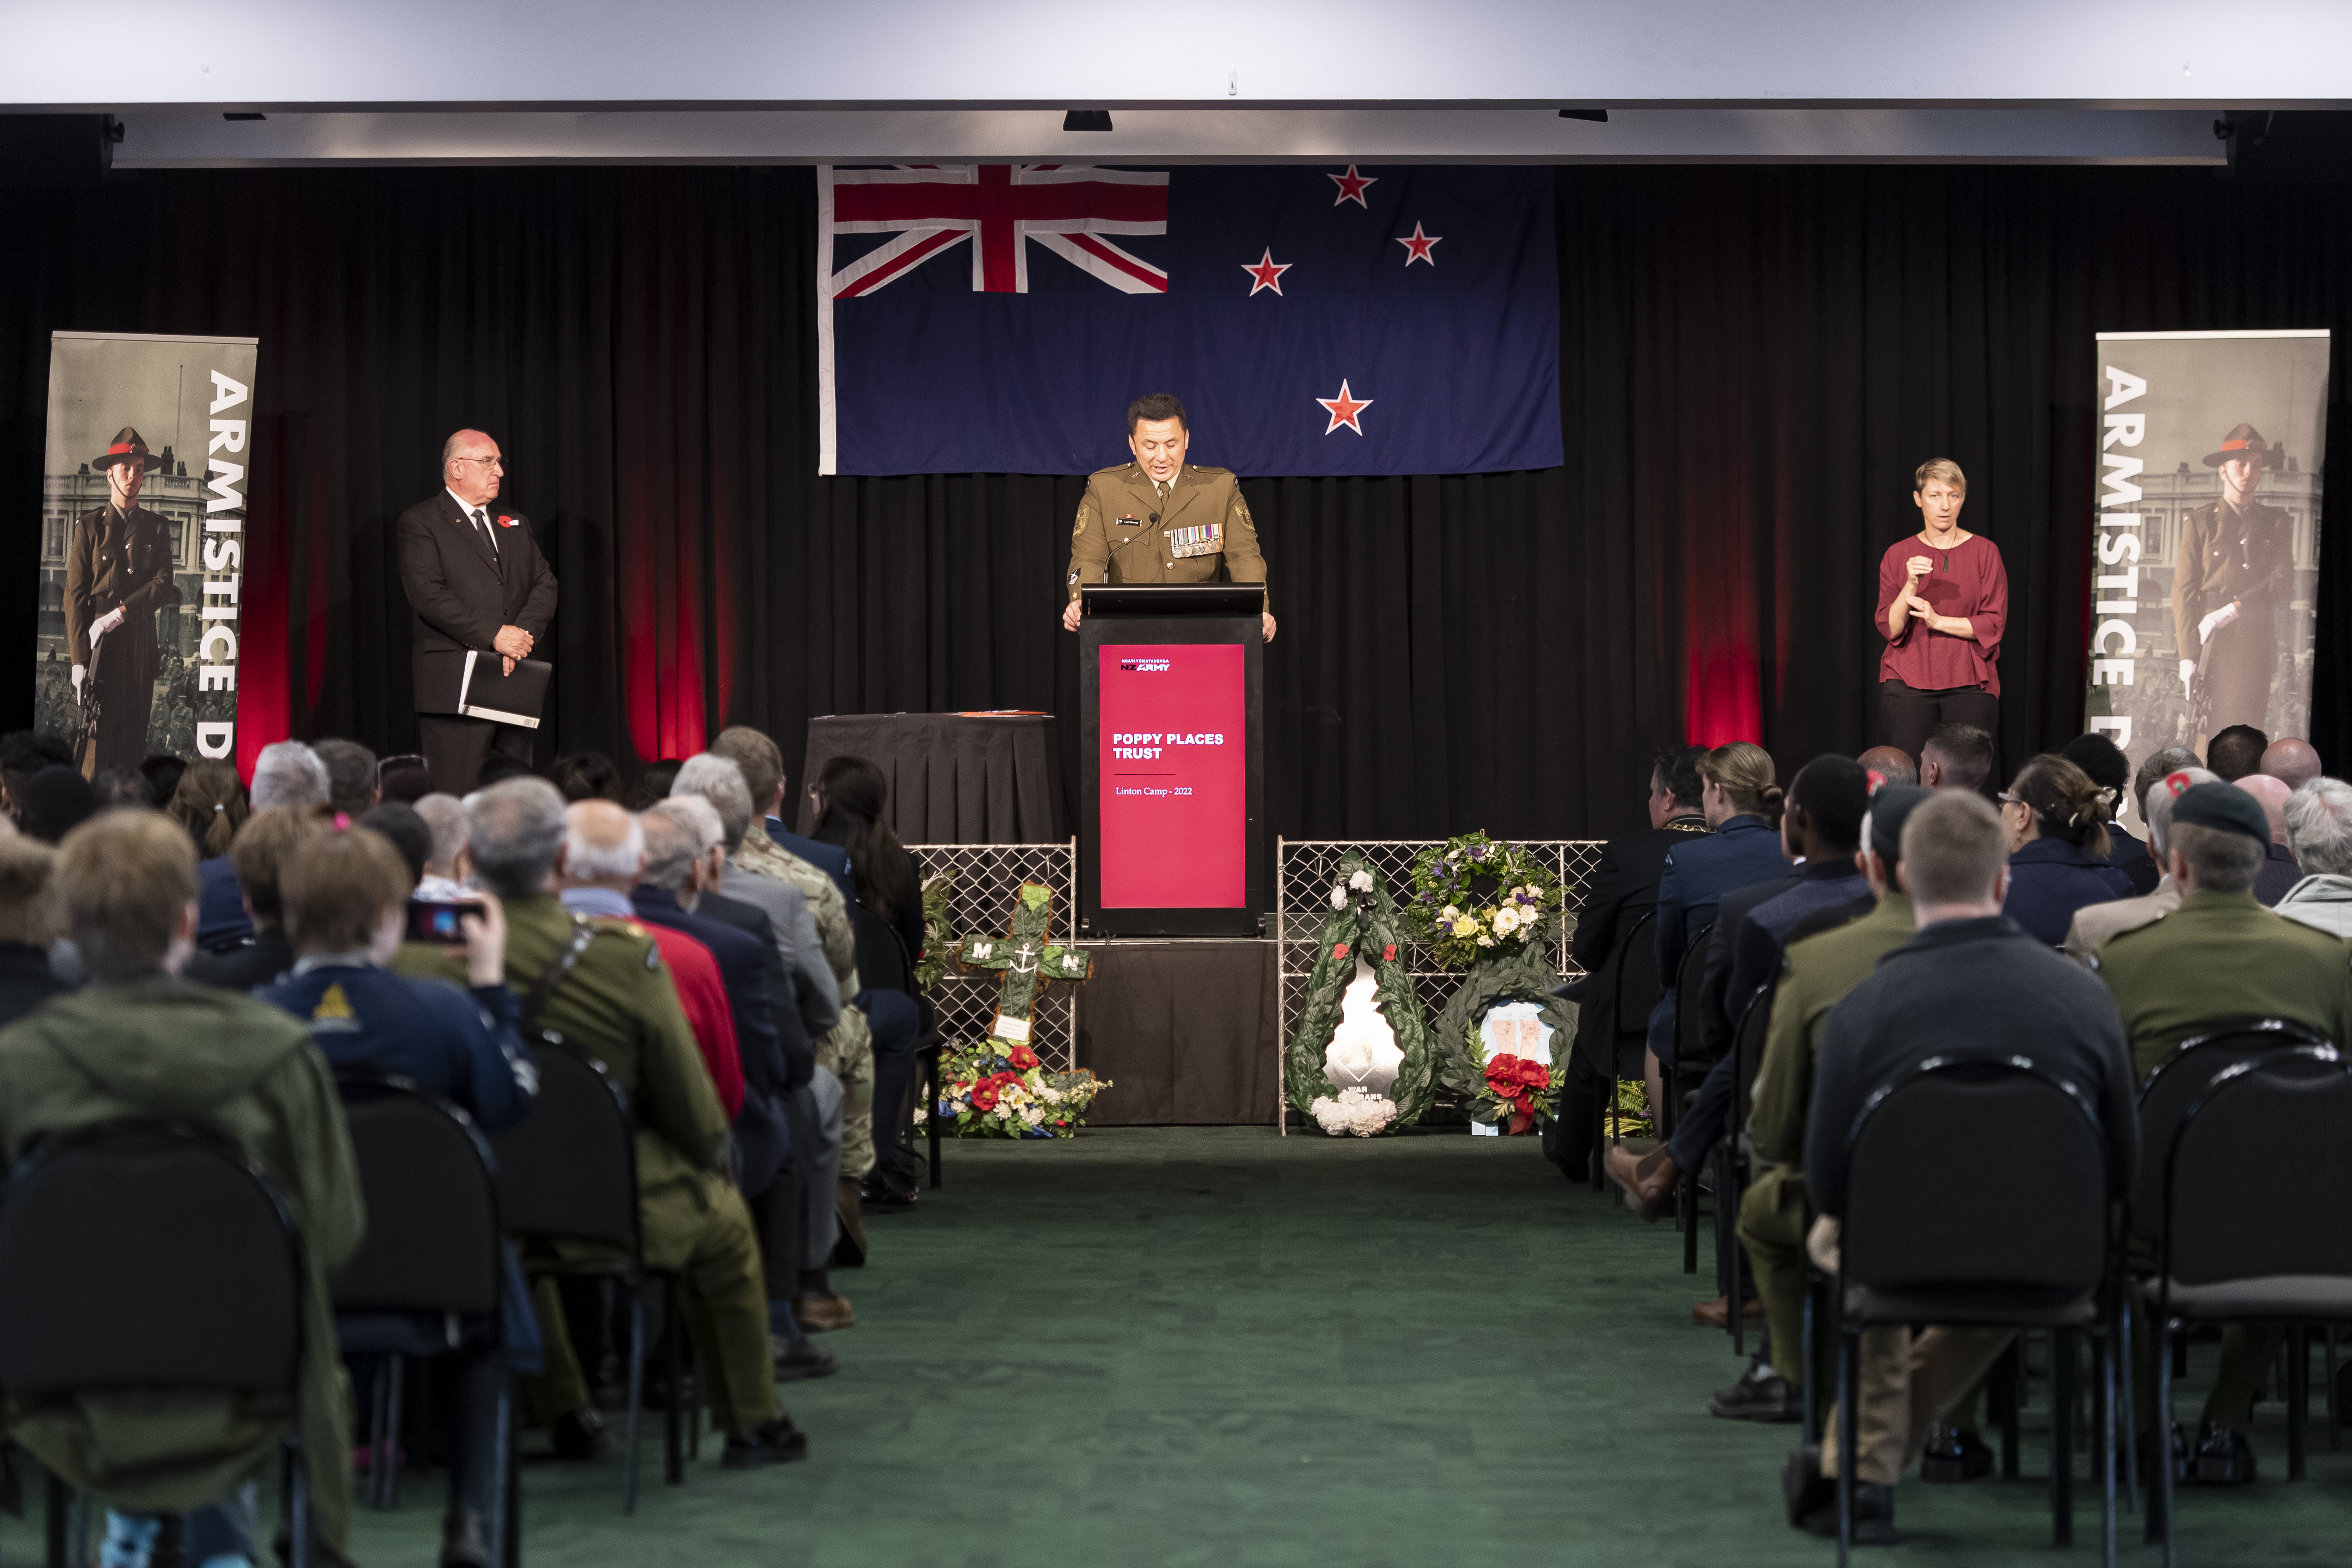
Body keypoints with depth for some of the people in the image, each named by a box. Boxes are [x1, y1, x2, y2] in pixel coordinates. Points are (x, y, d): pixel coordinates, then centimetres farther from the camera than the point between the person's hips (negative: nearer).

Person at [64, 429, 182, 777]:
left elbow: (164, 587, 2)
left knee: (134, 746, 3)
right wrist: (79, 659, -8)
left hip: (141, 648, 3)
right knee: (97, 746, -10)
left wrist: (120, 613, -14)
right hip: (100, 648, -3)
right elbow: (75, 595, 0)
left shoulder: (157, 526, 12)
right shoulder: (89, 525, 4)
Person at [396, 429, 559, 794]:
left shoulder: (515, 526, 21)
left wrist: (523, 633, -8)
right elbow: (428, 594, -13)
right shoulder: (420, 524, -1)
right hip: (455, 684, -6)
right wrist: (493, 635, -17)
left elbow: (545, 585, 12)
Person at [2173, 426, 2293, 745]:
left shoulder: (2277, 523, 15)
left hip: (2258, 645, 2)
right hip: (2213, 645, -2)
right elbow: (2184, 590, 2)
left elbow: (2284, 583, 2)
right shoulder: (2199, 522, 8)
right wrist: (2188, 655, -8)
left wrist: (2233, 609, -13)